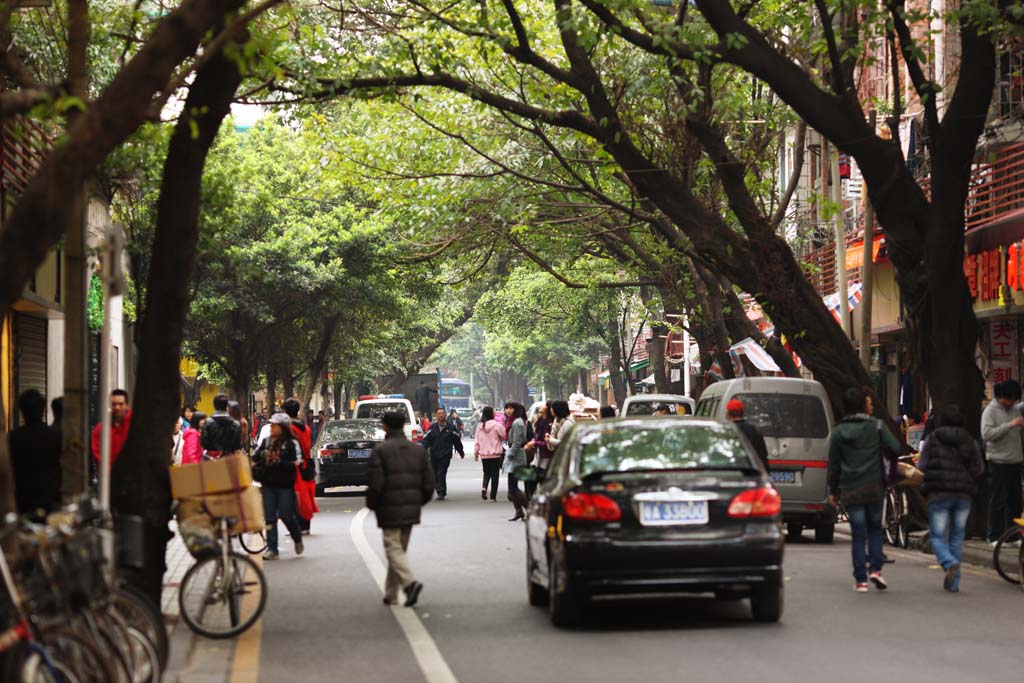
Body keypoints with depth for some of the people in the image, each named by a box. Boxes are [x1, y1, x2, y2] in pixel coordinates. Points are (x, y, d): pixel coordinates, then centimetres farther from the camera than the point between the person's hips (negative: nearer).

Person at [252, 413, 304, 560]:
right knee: (270, 517, 2)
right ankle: (272, 549, 4)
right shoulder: (266, 442, 12)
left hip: (285, 486, -5)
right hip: (268, 485, 5)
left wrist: (278, 462, -19)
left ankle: (297, 539, 27)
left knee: (286, 515, -1)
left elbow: (295, 464, -12)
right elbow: (255, 459, 17)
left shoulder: (292, 443, -4)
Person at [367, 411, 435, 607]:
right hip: (411, 510, 6)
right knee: (400, 549, 14)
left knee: (394, 549, -3)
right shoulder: (418, 450, 8)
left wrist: (372, 504, 2)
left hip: (389, 510, -6)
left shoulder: (380, 451, -9)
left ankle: (410, 582, -26)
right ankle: (391, 594, 19)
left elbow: (375, 483, -13)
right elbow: (429, 482, 7)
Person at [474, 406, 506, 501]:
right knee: (495, 474, 4)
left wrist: (476, 454, 12)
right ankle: (493, 496, 2)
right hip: (495, 454, -4)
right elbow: (505, 435, -7)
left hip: (484, 454, 4)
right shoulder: (496, 425, -13)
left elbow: (477, 441, 4)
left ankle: (484, 488, -8)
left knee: (486, 473, 18)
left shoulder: (479, 426, 0)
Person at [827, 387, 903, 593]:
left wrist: (833, 490, 13)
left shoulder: (838, 432, 4)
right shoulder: (876, 426, -2)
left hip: (851, 490, 1)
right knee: (875, 528, 16)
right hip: (874, 487, -1)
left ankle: (861, 580, 1)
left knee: (858, 535, 4)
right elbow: (895, 448, -10)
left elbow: (833, 463, 7)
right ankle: (875, 569, 0)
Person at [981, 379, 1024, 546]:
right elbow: (986, 434, -19)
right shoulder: (990, 411, -7)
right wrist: (1010, 425, -21)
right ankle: (994, 537, 2)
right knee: (998, 501, -3)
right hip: (998, 462, -6)